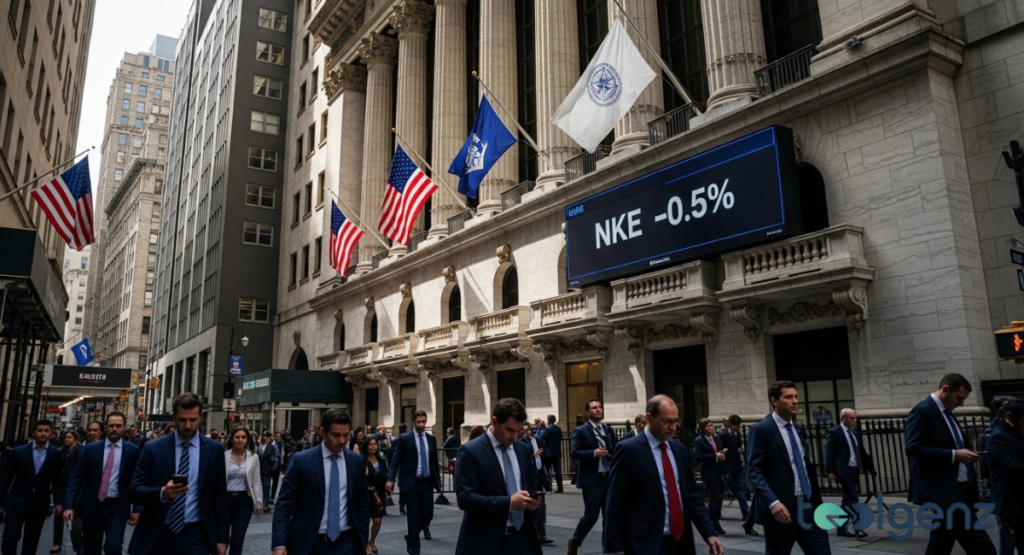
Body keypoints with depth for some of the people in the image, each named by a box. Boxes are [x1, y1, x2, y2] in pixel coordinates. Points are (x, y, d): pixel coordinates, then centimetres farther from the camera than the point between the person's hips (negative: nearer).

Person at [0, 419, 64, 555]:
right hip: (16, 502, -1)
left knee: (31, 544, 8)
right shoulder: (19, 451, -2)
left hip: (40, 504, 1)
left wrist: (58, 502, -1)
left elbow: (58, 479, 3)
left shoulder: (56, 454, 0)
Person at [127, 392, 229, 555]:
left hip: (195, 536, 0)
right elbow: (135, 491, -4)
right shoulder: (153, 449, 0)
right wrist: (162, 493, -23)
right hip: (157, 536, 1)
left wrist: (221, 537, 2)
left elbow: (220, 497, 4)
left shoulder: (214, 450, 1)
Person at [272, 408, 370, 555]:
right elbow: (284, 504, -7)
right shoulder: (302, 460, -6)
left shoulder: (357, 461, 3)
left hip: (347, 542, 2)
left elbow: (362, 504, 10)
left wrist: (363, 540, 9)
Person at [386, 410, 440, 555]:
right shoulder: (404, 438, -3)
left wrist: (438, 479, 14)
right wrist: (390, 479, -16)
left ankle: (411, 537, 32)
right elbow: (395, 460, -6)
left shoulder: (432, 439, 9)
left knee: (428, 514, 5)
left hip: (427, 482, 4)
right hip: (411, 483, -4)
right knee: (413, 517, 0)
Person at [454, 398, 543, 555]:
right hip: (486, 542, -5)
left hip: (523, 538, 5)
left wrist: (534, 498, -6)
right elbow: (465, 498, -16)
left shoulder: (523, 449, 9)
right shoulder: (470, 451, -10)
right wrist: (508, 502, -24)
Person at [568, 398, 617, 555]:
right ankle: (574, 541, 23)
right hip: (592, 480, -5)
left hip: (609, 478, 5)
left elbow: (614, 451, 11)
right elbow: (574, 453, -12)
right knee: (591, 516, 0)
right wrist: (593, 453, -23)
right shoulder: (580, 430, -5)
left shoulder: (608, 429, 11)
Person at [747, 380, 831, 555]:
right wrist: (773, 502, -28)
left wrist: (816, 498, 17)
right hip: (781, 508, -6)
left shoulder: (799, 429, 15)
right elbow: (754, 471, -16)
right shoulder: (760, 430, -9)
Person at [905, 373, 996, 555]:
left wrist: (964, 453, 6)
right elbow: (913, 448, -22)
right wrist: (953, 455, -22)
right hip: (942, 489, -10)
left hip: (956, 487, 10)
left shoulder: (945, 412, 18)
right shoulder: (922, 411, -13)